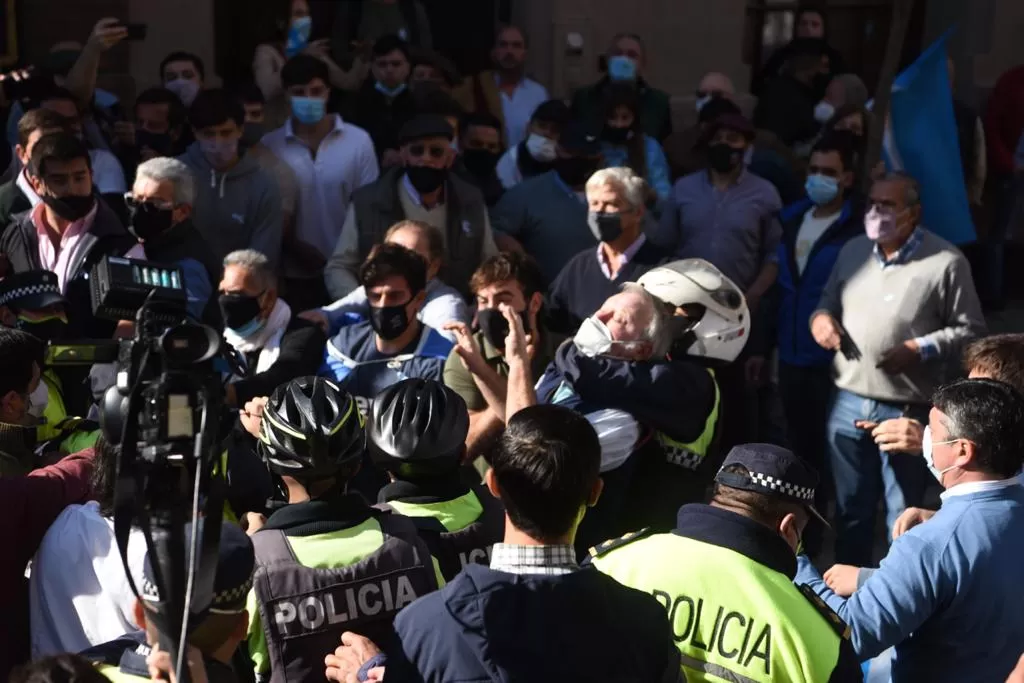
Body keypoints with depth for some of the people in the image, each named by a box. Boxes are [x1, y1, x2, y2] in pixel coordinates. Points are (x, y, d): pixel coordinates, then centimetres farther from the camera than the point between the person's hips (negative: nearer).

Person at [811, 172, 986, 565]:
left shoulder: (946, 262, -10)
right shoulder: (853, 251, 7)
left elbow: (970, 329, -8)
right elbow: (829, 302, 18)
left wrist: (921, 350, -21)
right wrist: (821, 318, -5)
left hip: (906, 411, -5)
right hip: (847, 404, 5)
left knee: (904, 515, 9)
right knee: (850, 507, 19)